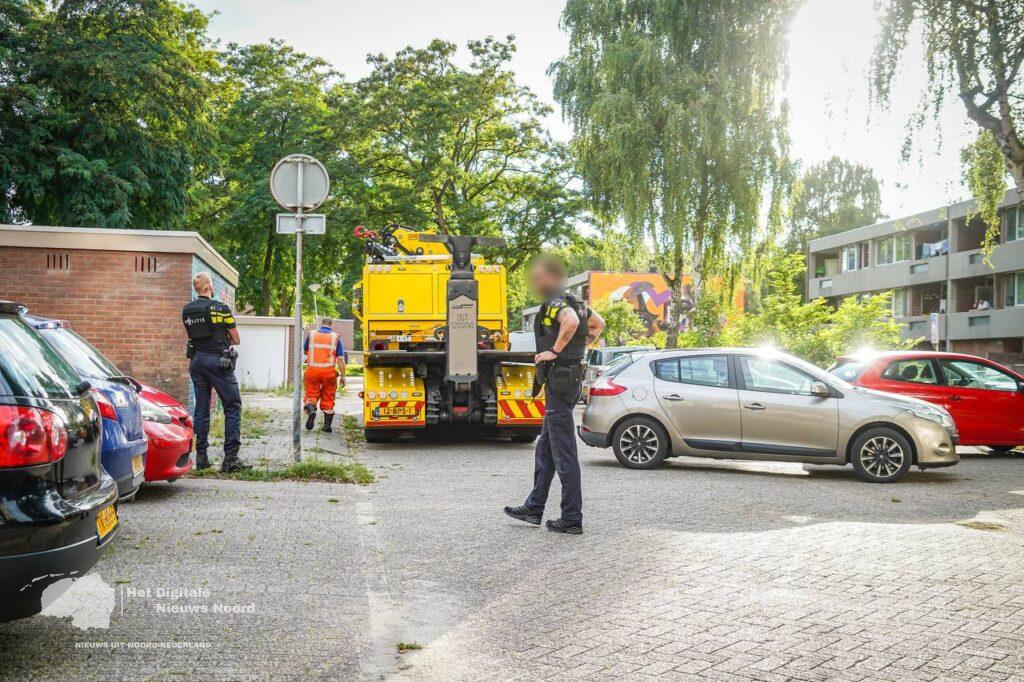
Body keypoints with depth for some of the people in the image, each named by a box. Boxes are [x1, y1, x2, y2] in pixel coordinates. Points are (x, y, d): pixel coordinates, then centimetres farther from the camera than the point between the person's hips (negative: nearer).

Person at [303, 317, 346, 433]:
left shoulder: (311, 334, 5)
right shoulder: (336, 337, 1)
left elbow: (305, 351, 21)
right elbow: (340, 358, -3)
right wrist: (343, 375, 1)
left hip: (312, 370, 0)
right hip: (329, 371, 0)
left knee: (311, 394, 7)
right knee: (328, 398, 10)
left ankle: (311, 410, -24)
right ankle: (327, 426, 13)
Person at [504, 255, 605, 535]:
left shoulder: (555, 302, -15)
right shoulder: (573, 301, 15)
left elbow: (571, 322, -36)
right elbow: (598, 324, 28)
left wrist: (555, 350, -25)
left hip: (559, 380, -10)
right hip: (571, 376, 10)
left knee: (564, 452, -5)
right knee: (545, 449, 17)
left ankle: (572, 519, 1)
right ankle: (534, 508, 26)